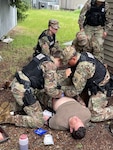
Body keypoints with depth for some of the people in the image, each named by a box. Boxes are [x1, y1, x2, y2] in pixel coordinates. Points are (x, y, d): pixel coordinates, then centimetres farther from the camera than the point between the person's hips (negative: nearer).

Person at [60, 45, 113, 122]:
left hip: (101, 89, -9)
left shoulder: (82, 67, -32)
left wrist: (62, 89, -9)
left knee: (94, 115, -6)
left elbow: (76, 89, -23)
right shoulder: (84, 55, -3)